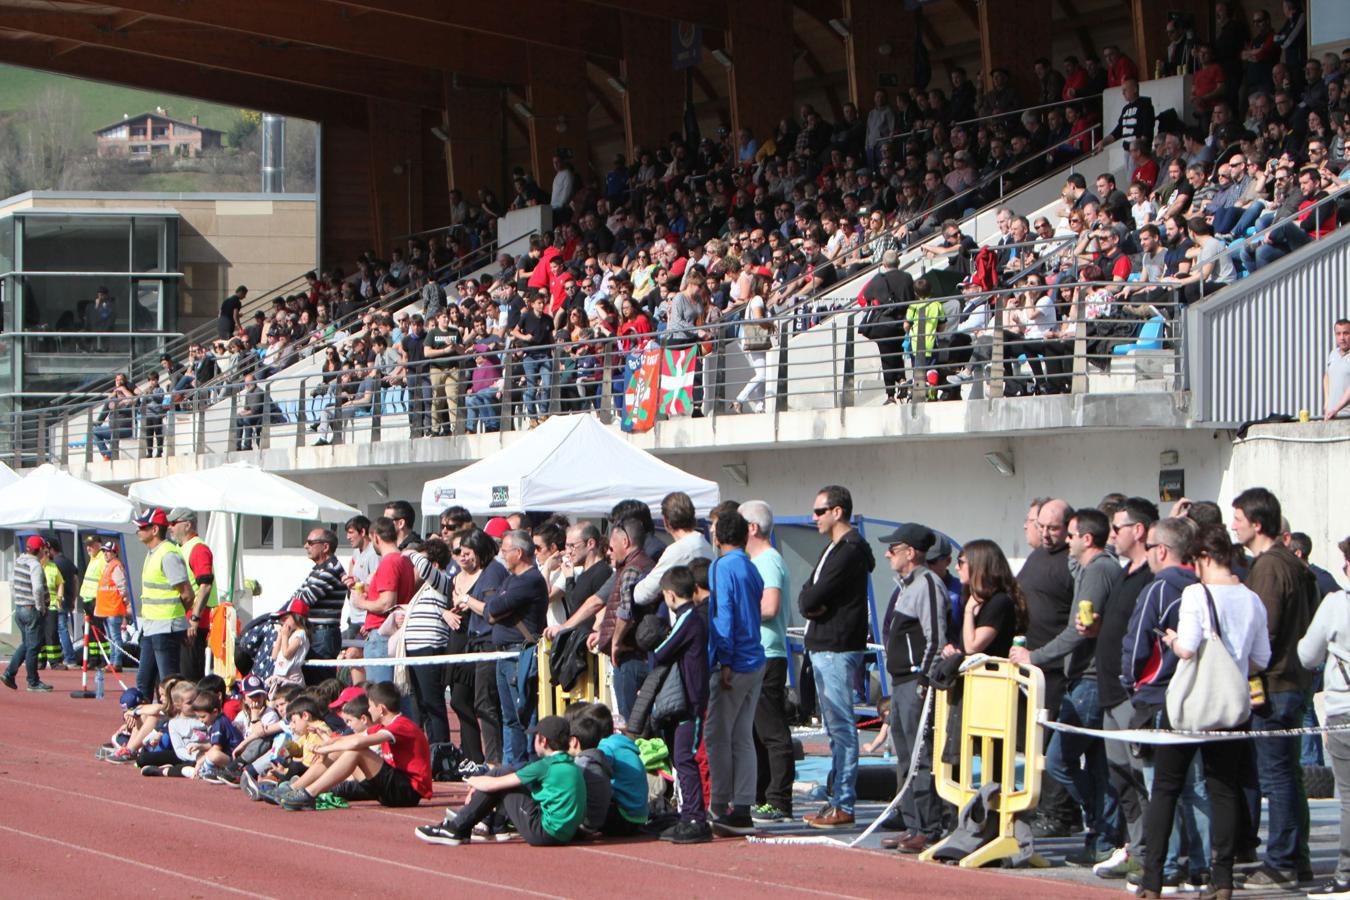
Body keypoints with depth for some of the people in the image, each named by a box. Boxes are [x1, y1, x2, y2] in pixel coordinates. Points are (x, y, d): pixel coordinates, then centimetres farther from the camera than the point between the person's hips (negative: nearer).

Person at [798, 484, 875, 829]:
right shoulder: (833, 549, 20)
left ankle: (843, 805, -9)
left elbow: (813, 599, -19)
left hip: (838, 648, -11)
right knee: (835, 727, 12)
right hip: (823, 646, 11)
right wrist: (811, 603, -6)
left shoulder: (850, 551, -14)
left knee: (841, 727, -9)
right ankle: (837, 798, 17)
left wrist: (811, 602, 1)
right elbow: (807, 597, 13)